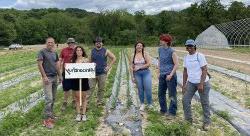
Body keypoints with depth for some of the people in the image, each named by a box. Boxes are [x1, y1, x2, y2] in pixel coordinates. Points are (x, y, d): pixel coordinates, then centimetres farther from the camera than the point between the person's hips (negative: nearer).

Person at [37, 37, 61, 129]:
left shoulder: (55, 53, 13)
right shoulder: (42, 52, -6)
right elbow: (39, 65, -12)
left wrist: (59, 75, 15)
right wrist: (44, 76, -17)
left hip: (55, 77, 7)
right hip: (47, 77, -7)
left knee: (53, 98, 11)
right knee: (49, 99, -11)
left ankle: (50, 114, 24)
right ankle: (47, 119, -5)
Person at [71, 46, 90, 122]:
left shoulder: (86, 60, -1)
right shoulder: (73, 60, 6)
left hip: (84, 79, -2)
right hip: (76, 80, 2)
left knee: (84, 97, 7)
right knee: (77, 97, 6)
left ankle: (83, 114, 15)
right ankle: (78, 114, 16)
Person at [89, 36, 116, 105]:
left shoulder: (105, 51, 1)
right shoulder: (92, 51, 9)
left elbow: (113, 58, 5)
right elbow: (90, 61, 18)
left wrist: (109, 66, -1)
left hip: (102, 73, -1)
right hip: (93, 73, 1)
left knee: (101, 89, 6)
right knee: (91, 88, -2)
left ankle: (100, 102, 17)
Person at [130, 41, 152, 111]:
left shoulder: (145, 54, -1)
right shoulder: (133, 56, 6)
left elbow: (149, 64, -9)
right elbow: (131, 67, 6)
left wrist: (139, 67, -12)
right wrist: (133, 76, 2)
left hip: (146, 72, -2)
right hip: (137, 74, 2)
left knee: (148, 89, -4)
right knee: (140, 89, 5)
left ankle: (150, 104, 12)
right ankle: (142, 104, 18)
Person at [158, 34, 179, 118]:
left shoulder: (172, 51, -11)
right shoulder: (160, 49, 7)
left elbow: (176, 64, -11)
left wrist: (171, 75, -16)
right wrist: (159, 72, 12)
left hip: (170, 75, -7)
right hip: (162, 75, 7)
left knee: (172, 95, 2)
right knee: (161, 93, 13)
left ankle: (172, 112, 13)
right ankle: (163, 110, 29)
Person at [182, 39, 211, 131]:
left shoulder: (200, 56, -11)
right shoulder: (186, 57, 6)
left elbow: (205, 70, -14)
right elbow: (185, 71, 12)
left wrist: (201, 84, -20)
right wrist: (184, 84, 10)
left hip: (202, 82, -5)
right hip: (191, 83, 6)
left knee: (204, 103, 5)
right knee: (185, 100, 2)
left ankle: (207, 122, 20)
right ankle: (188, 120, 18)